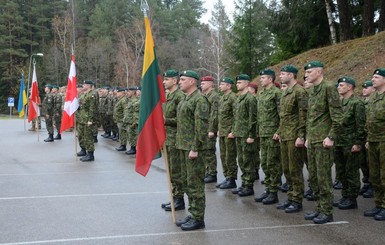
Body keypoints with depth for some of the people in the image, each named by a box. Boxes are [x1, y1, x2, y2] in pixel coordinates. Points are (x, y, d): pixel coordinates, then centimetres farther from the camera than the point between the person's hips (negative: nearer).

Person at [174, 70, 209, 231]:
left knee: (195, 183, -4)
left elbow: (201, 126, -19)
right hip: (184, 146, 10)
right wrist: (182, 146, 18)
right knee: (189, 182, 14)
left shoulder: (199, 100, -14)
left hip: (194, 148, -10)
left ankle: (198, 218, 3)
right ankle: (193, 213, 23)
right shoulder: (185, 100, 16)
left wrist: (195, 149, -21)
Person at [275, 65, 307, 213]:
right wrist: (279, 132, 18)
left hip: (294, 137, -9)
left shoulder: (300, 91, -12)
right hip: (284, 137, 9)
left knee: (295, 170, -3)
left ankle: (297, 201, 5)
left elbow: (303, 116, -16)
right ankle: (291, 198, 22)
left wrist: (301, 136, -19)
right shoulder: (285, 92, 16)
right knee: (286, 169, 13)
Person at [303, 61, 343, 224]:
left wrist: (331, 137, -17)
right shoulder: (312, 92, 16)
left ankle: (327, 212, 5)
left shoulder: (329, 88, -10)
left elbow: (337, 116, -14)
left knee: (323, 177, -4)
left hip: (323, 141, -9)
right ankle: (319, 208, 22)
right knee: (313, 177, 12)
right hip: (312, 141, 9)